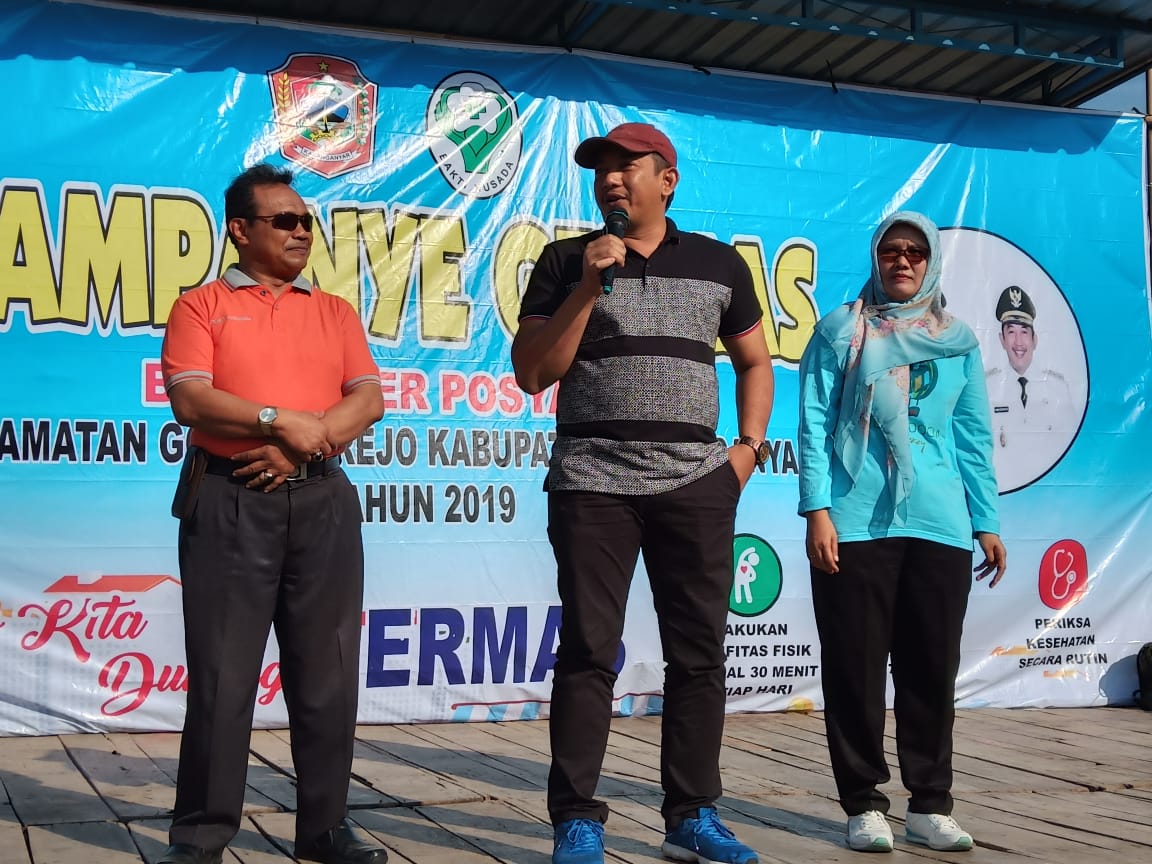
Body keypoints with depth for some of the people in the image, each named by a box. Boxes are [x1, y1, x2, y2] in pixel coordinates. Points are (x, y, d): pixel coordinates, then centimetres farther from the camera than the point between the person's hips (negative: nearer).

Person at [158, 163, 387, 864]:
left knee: (327, 669, 5)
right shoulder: (202, 306, 7)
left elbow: (369, 400, 4)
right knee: (223, 670, -1)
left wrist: (300, 447, -10)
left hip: (321, 499, 3)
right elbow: (190, 399, -7)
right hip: (230, 499, -3)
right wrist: (282, 423, -14)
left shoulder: (336, 312, 16)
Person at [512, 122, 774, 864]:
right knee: (588, 652, -2)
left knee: (699, 652, 6)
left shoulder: (720, 264, 11)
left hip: (698, 482, 2)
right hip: (592, 482, -2)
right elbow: (532, 372, -1)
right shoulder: (566, 261, 6)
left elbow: (755, 361, 20)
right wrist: (589, 287, -9)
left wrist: (750, 444, 6)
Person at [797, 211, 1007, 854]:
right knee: (855, 667, 1)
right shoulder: (841, 331, 5)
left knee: (933, 668, 6)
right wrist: (817, 510, -9)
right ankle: (865, 803, 11)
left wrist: (987, 523, 9)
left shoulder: (959, 341, 14)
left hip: (940, 525, 3)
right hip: (855, 524, -2)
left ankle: (930, 804, 16)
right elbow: (815, 423, 0)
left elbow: (974, 437, 15)